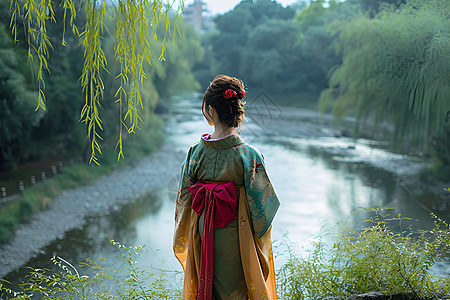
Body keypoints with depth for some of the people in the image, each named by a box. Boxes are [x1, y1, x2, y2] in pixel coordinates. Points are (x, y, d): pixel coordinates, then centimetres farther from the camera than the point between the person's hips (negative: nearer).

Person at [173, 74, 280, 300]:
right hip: (236, 241, -2)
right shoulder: (249, 155, -17)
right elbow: (260, 205, -12)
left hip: (202, 239, 2)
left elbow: (184, 199, -1)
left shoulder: (196, 152, -10)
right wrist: (260, 246, 3)